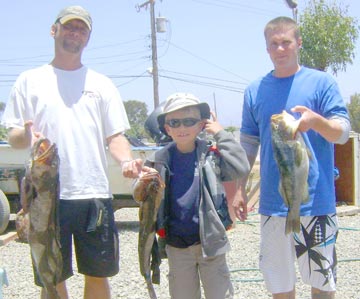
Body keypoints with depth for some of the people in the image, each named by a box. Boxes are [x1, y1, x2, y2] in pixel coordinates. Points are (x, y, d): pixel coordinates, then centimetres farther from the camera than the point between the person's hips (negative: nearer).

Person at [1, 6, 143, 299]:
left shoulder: (101, 84, 13)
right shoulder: (30, 80, 10)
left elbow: (115, 136, 10)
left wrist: (126, 160, -11)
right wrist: (26, 135, -16)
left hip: (94, 194, 2)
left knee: (99, 273, 8)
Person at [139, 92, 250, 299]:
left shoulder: (211, 155, -7)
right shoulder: (160, 161, -2)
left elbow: (241, 168, -19)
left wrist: (221, 134, -15)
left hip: (210, 242, -2)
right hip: (177, 245, 2)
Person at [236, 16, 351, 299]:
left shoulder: (321, 82, -1)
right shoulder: (255, 90, 9)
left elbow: (343, 132, -6)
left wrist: (316, 121, -27)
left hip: (316, 200, -3)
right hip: (273, 202, 3)